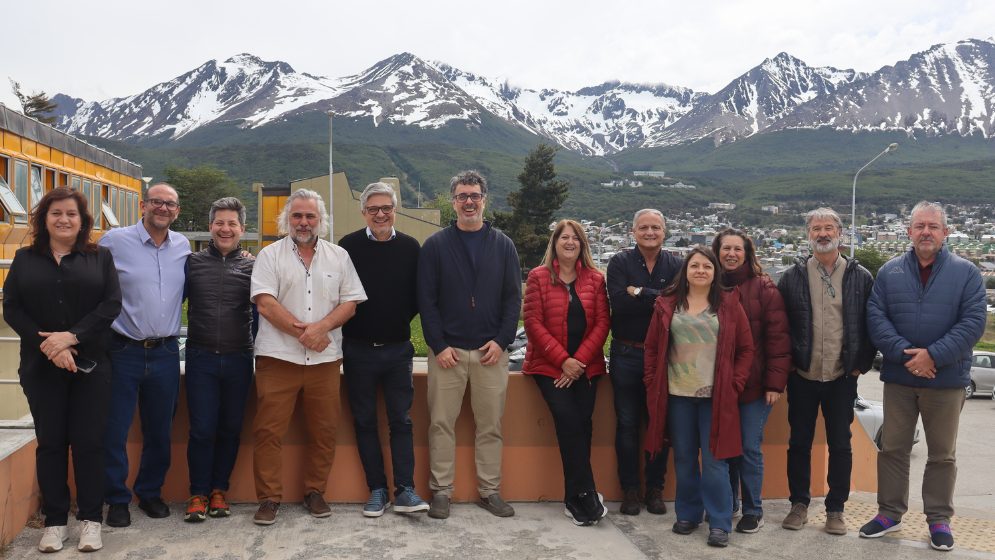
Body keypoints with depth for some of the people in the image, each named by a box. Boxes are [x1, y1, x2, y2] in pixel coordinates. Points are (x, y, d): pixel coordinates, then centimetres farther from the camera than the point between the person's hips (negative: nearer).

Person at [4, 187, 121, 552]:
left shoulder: (100, 257, 6)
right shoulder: (25, 259, 9)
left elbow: (111, 304, -5)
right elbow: (12, 308, 1)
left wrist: (72, 337, -17)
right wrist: (47, 345, -13)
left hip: (90, 365, -1)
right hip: (40, 366, 1)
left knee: (89, 441, 1)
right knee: (50, 442, 6)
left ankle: (91, 519, 12)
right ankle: (55, 521, 16)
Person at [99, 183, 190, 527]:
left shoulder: (183, 247, 6)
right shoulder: (114, 241, -5)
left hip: (165, 353, 4)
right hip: (123, 352, -3)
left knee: (160, 431, 12)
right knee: (114, 430, 3)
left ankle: (150, 492, 29)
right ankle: (117, 499, 19)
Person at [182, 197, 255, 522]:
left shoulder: (251, 266, 4)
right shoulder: (193, 262, 5)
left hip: (238, 359, 1)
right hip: (201, 358, -1)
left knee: (230, 428, 9)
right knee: (202, 429, 0)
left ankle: (219, 490, 23)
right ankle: (198, 494, 14)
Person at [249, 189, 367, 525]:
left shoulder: (339, 257, 11)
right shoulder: (270, 255, 5)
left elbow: (350, 303, 5)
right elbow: (265, 303, -6)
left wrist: (321, 327, -12)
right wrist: (302, 331, -12)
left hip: (324, 358, 2)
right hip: (278, 356, -2)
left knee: (324, 431, 7)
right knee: (269, 431, -2)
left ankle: (315, 492, 22)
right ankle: (269, 498, 10)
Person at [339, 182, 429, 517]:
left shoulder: (410, 247, 2)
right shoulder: (349, 246, -1)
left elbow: (419, 295, 8)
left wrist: (401, 322, 2)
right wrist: (347, 330, 0)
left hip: (398, 348, 0)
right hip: (358, 349, 0)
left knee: (401, 420, 1)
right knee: (365, 422, 6)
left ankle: (405, 491, 4)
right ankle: (377, 490, 15)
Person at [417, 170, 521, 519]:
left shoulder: (503, 245, 8)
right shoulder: (435, 246, 4)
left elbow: (513, 298, 5)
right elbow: (426, 300, 0)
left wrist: (502, 340, -6)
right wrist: (438, 345, -9)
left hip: (491, 351, 1)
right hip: (446, 350, -1)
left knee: (491, 425, 7)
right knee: (442, 424, 2)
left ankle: (490, 491, 18)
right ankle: (441, 491, 13)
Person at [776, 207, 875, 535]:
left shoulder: (861, 277, 1)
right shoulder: (792, 277, 1)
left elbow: (871, 324, 3)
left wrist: (862, 363, -2)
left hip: (842, 377, 0)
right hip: (802, 376, 0)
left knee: (840, 444, 8)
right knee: (799, 442, 9)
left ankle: (836, 508, 22)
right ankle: (799, 504, 23)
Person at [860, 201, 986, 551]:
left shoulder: (965, 273, -1)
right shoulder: (890, 272, 3)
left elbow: (973, 323, -9)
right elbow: (876, 317, -4)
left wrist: (933, 356, -18)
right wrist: (905, 353, -17)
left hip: (947, 380, -1)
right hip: (898, 378, 2)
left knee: (943, 454, 9)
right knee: (892, 448, 10)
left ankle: (939, 519, 23)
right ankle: (890, 513, 23)